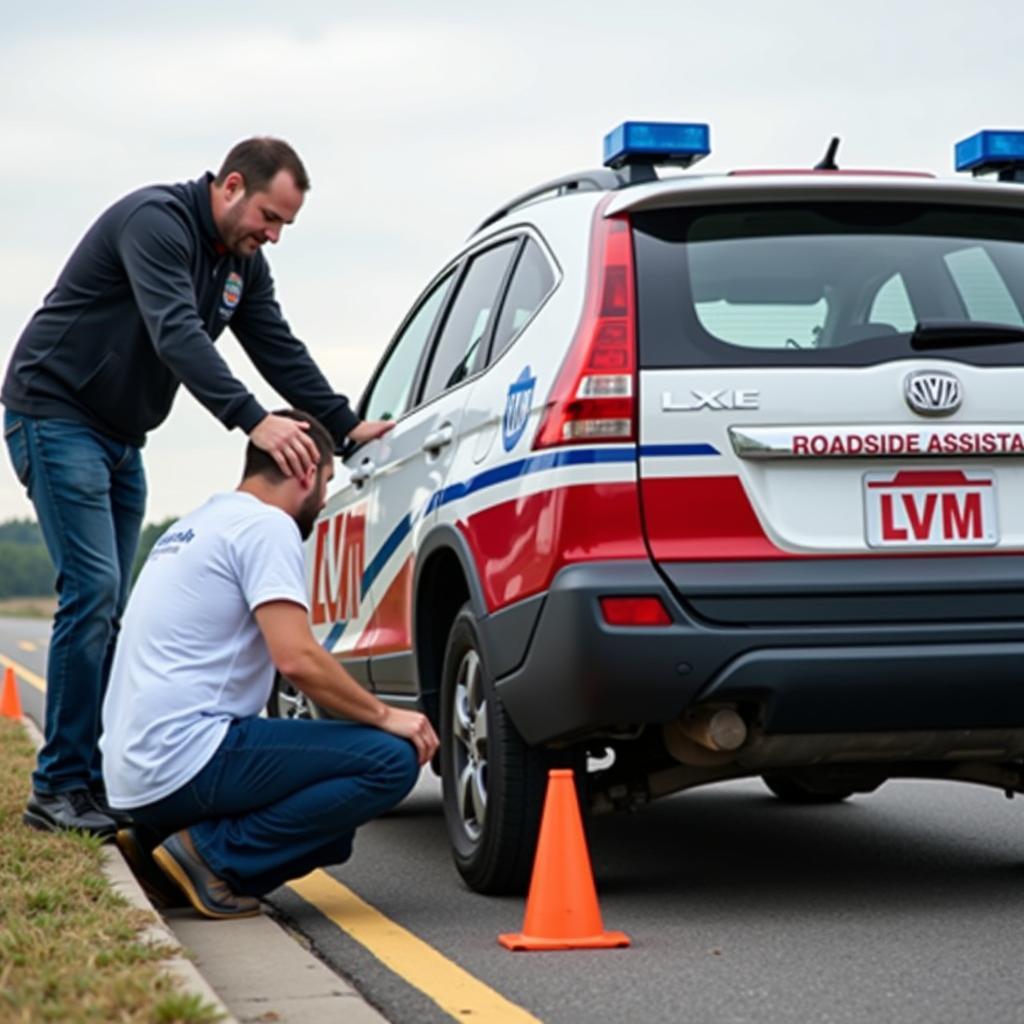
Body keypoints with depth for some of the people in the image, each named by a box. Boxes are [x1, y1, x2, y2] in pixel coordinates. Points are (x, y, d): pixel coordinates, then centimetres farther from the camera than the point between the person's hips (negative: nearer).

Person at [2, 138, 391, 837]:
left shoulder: (244, 263, 8)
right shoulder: (156, 221, -21)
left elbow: (280, 351, 8)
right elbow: (176, 334, -34)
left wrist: (347, 427, -2)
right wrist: (254, 422, -44)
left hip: (121, 437, 9)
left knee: (109, 607, 6)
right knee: (92, 590, -17)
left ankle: (94, 778, 10)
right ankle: (60, 788, -13)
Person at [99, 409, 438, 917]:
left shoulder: (194, 524, 22)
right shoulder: (266, 525, -8)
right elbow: (297, 658, -19)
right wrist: (385, 716, -7)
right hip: (186, 758, -10)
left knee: (327, 834, 20)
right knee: (390, 760, -13)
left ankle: (160, 841, 8)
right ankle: (213, 853, -11)